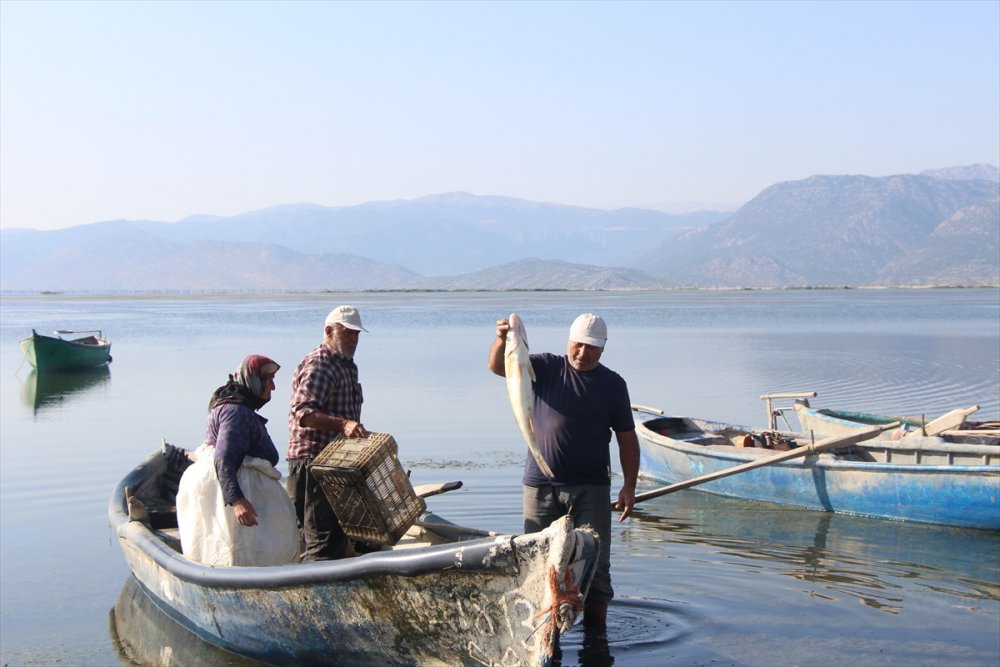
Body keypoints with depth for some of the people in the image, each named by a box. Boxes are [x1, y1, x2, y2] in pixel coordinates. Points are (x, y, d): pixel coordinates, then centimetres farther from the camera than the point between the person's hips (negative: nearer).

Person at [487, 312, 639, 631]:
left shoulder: (613, 384, 6)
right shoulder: (546, 368, 4)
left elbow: (627, 438, 8)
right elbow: (498, 367, -8)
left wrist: (629, 486, 0)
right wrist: (501, 340, -31)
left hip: (591, 488, 0)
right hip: (540, 486, 0)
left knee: (595, 565, -1)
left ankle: (595, 634, 11)